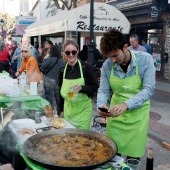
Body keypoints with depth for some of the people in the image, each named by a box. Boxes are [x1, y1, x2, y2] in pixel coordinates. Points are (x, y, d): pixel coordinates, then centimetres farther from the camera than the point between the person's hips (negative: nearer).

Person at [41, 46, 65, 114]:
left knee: (49, 96, 5)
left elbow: (42, 66, -12)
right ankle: (59, 110, 23)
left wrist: (45, 59, 0)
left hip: (49, 80, -5)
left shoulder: (50, 59, -16)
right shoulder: (61, 60, 0)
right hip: (59, 80, 5)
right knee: (58, 95, 15)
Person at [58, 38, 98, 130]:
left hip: (83, 109, -3)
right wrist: (61, 109, 12)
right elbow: (61, 91, 10)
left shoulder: (86, 67, -11)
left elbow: (95, 87, -8)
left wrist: (81, 88, -26)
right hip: (68, 109, 3)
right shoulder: (62, 70, 0)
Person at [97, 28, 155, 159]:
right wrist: (102, 105, -23)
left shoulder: (145, 60, -15)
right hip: (115, 114, 3)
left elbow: (149, 89, -19)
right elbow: (103, 91, -1)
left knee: (133, 155, 7)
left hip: (137, 114, -2)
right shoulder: (107, 65, -7)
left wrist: (126, 104, -33)